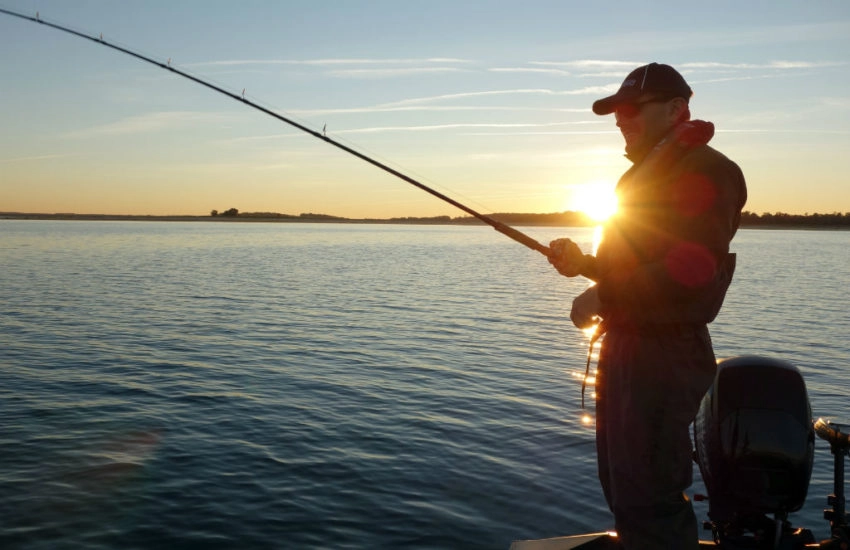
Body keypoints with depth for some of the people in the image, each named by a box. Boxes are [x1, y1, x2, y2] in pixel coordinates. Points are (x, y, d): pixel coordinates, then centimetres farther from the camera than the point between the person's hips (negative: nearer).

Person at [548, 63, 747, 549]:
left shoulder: (703, 171, -13)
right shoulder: (647, 170, 19)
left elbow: (693, 271, -25)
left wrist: (604, 297, -18)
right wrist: (583, 264, 6)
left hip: (663, 356, -10)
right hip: (627, 346, 10)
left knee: (643, 496, -5)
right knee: (621, 484, 20)